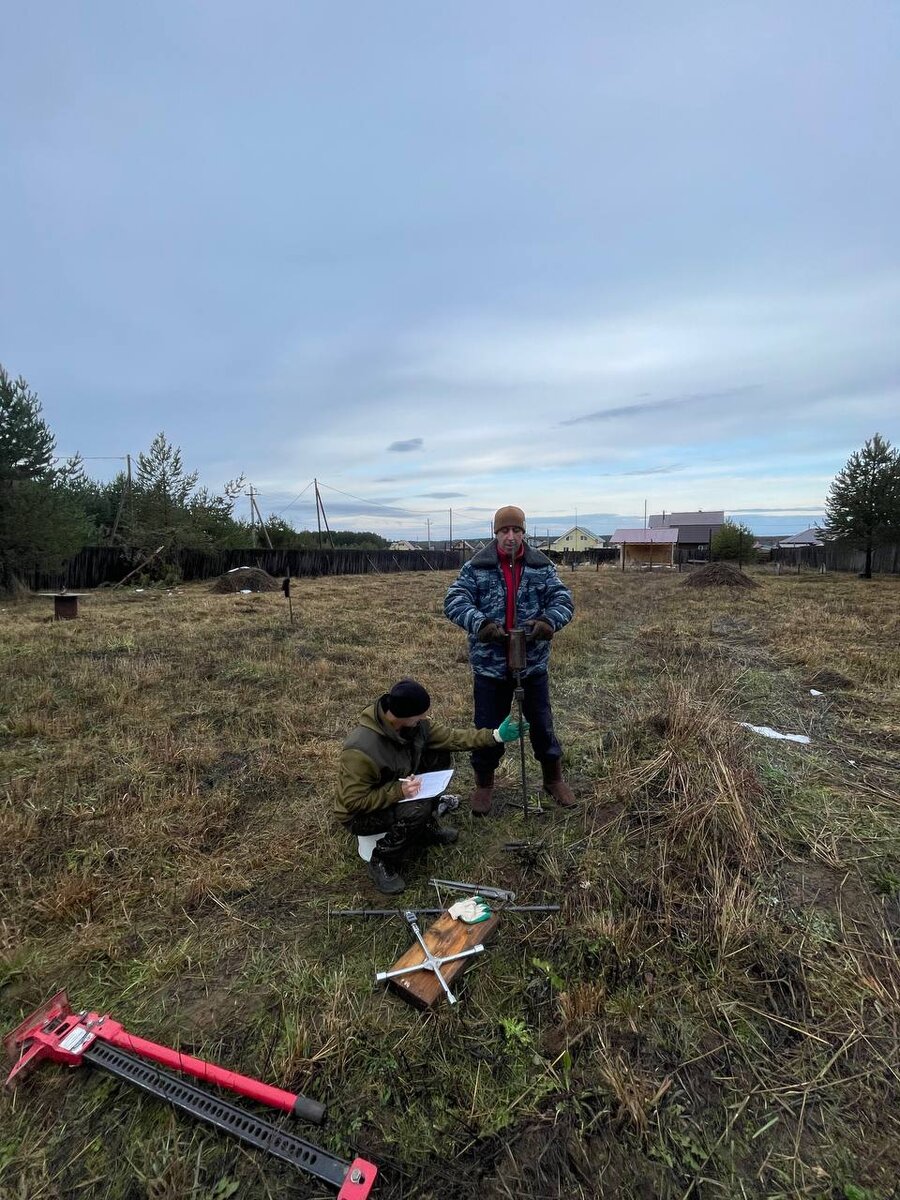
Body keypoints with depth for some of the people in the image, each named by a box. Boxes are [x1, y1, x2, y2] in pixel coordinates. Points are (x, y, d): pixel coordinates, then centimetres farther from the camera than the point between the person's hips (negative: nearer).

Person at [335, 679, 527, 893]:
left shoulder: (414, 724, -15)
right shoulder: (361, 750, -37)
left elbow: (450, 737, -5)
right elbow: (353, 801, -29)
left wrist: (495, 736, -10)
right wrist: (399, 791, -36)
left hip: (396, 790, 7)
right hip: (360, 814, -7)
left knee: (439, 756, -5)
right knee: (418, 810, -33)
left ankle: (427, 828, 11)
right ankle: (381, 861, -6)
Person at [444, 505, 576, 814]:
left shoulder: (542, 566, 0)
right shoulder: (476, 566, -5)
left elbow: (563, 599, -4)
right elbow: (453, 601, -13)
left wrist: (548, 620, -27)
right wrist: (480, 623, -31)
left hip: (533, 663, 1)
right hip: (490, 665, -1)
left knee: (542, 725, 15)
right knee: (487, 728, 11)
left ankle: (554, 779, 37)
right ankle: (483, 783, 34)